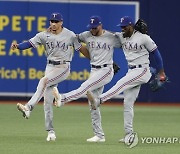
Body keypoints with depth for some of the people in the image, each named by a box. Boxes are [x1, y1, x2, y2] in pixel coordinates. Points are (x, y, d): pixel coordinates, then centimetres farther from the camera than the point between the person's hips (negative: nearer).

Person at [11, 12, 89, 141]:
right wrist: (17, 46, -26)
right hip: (50, 67, 4)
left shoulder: (70, 35, -4)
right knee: (48, 100, -1)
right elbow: (30, 43, -8)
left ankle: (29, 107, -43)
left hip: (63, 67, -4)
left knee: (44, 81, -31)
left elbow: (81, 48, 3)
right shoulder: (45, 35, 1)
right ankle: (50, 131, 5)